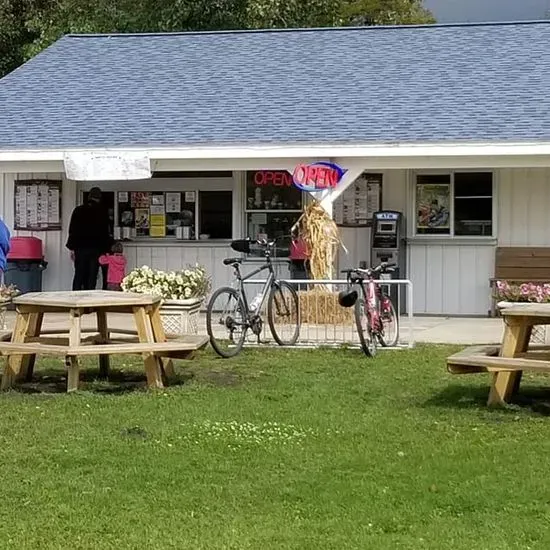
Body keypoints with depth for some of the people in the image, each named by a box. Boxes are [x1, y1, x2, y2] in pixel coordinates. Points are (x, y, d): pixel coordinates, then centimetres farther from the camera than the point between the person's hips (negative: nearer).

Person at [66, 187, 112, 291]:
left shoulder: (78, 210, 2)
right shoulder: (103, 212, -1)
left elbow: (72, 230, 4)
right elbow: (106, 232, 3)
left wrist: (72, 248, 8)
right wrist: (106, 249, 9)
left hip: (80, 248, 1)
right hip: (96, 248, -1)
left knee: (79, 275, 6)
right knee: (92, 276, 1)